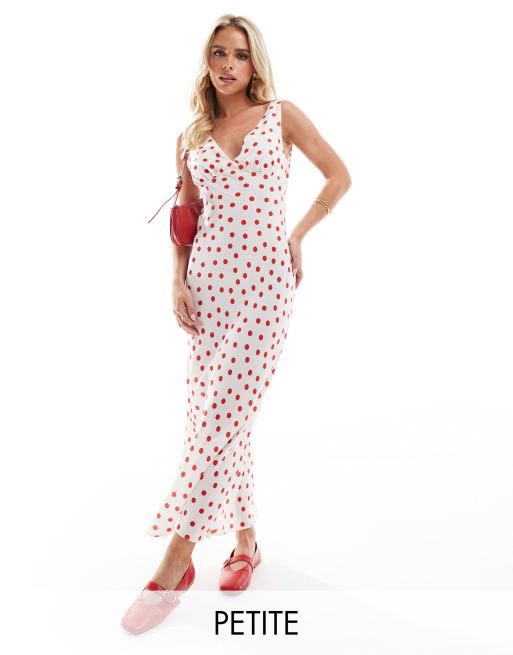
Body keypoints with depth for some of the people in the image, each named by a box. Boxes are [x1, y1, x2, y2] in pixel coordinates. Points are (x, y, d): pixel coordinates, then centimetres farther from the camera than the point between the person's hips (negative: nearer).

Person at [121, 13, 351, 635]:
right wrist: (178, 281, 1)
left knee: (220, 419, -10)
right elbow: (186, 219, 15)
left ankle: (175, 564, -1)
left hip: (263, 280, -4)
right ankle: (246, 540, 22)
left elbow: (339, 175, 10)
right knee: (218, 419, 4)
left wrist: (298, 233, 1)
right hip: (208, 281, 4)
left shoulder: (281, 115, 7)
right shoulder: (190, 138, 14)